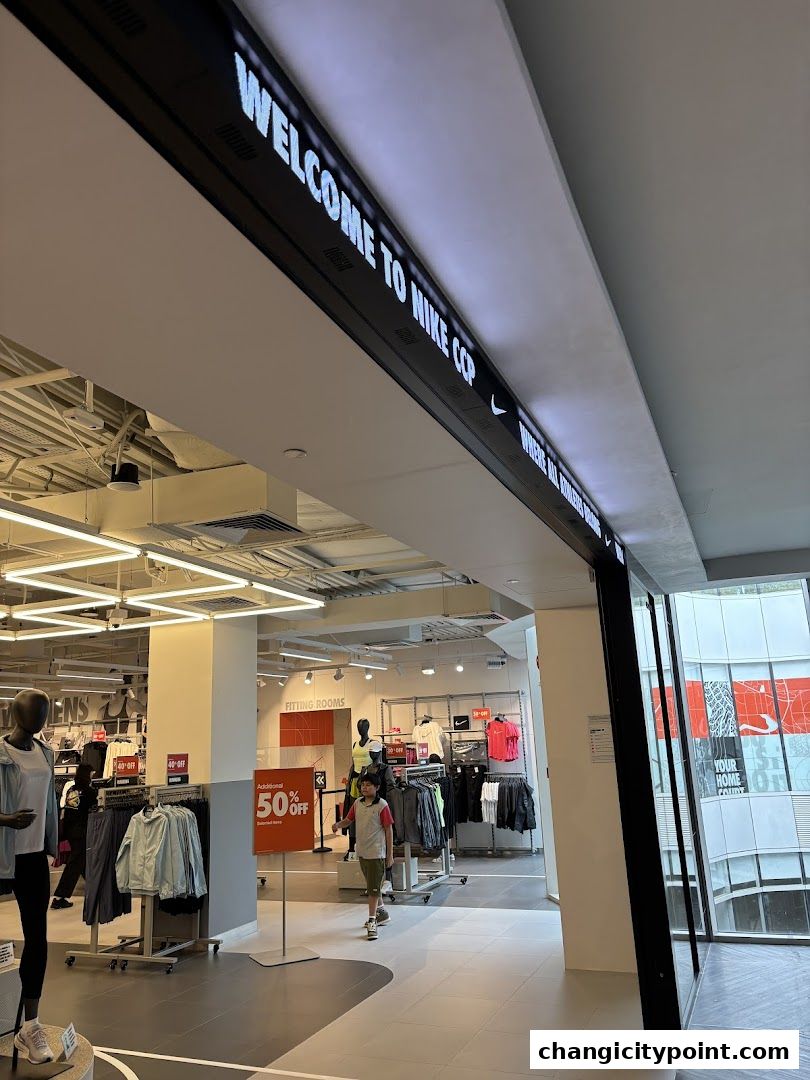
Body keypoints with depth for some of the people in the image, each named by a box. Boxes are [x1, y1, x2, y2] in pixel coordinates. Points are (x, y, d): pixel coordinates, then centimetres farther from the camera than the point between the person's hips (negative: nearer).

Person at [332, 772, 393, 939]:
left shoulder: (382, 805, -14)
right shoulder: (357, 803, 3)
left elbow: (389, 830, -11)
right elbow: (349, 819, 12)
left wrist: (390, 855, -10)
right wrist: (338, 825, -12)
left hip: (376, 853, -7)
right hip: (362, 851, 7)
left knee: (373, 888, -4)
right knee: (372, 886, 20)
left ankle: (372, 921, 4)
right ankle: (381, 912, 37)